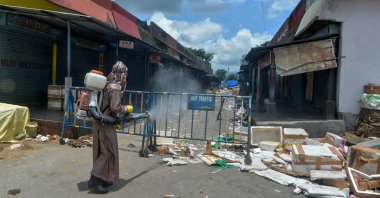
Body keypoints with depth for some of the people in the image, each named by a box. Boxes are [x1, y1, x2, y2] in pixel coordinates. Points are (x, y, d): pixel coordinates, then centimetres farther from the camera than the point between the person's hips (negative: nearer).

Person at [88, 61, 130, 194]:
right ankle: (94, 180, 1)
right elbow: (115, 108, -24)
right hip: (105, 123, -9)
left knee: (103, 151, 15)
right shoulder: (115, 87, -17)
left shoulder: (108, 84, 10)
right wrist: (127, 109, -6)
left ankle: (102, 178, 25)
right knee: (108, 152, -2)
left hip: (102, 121, 9)